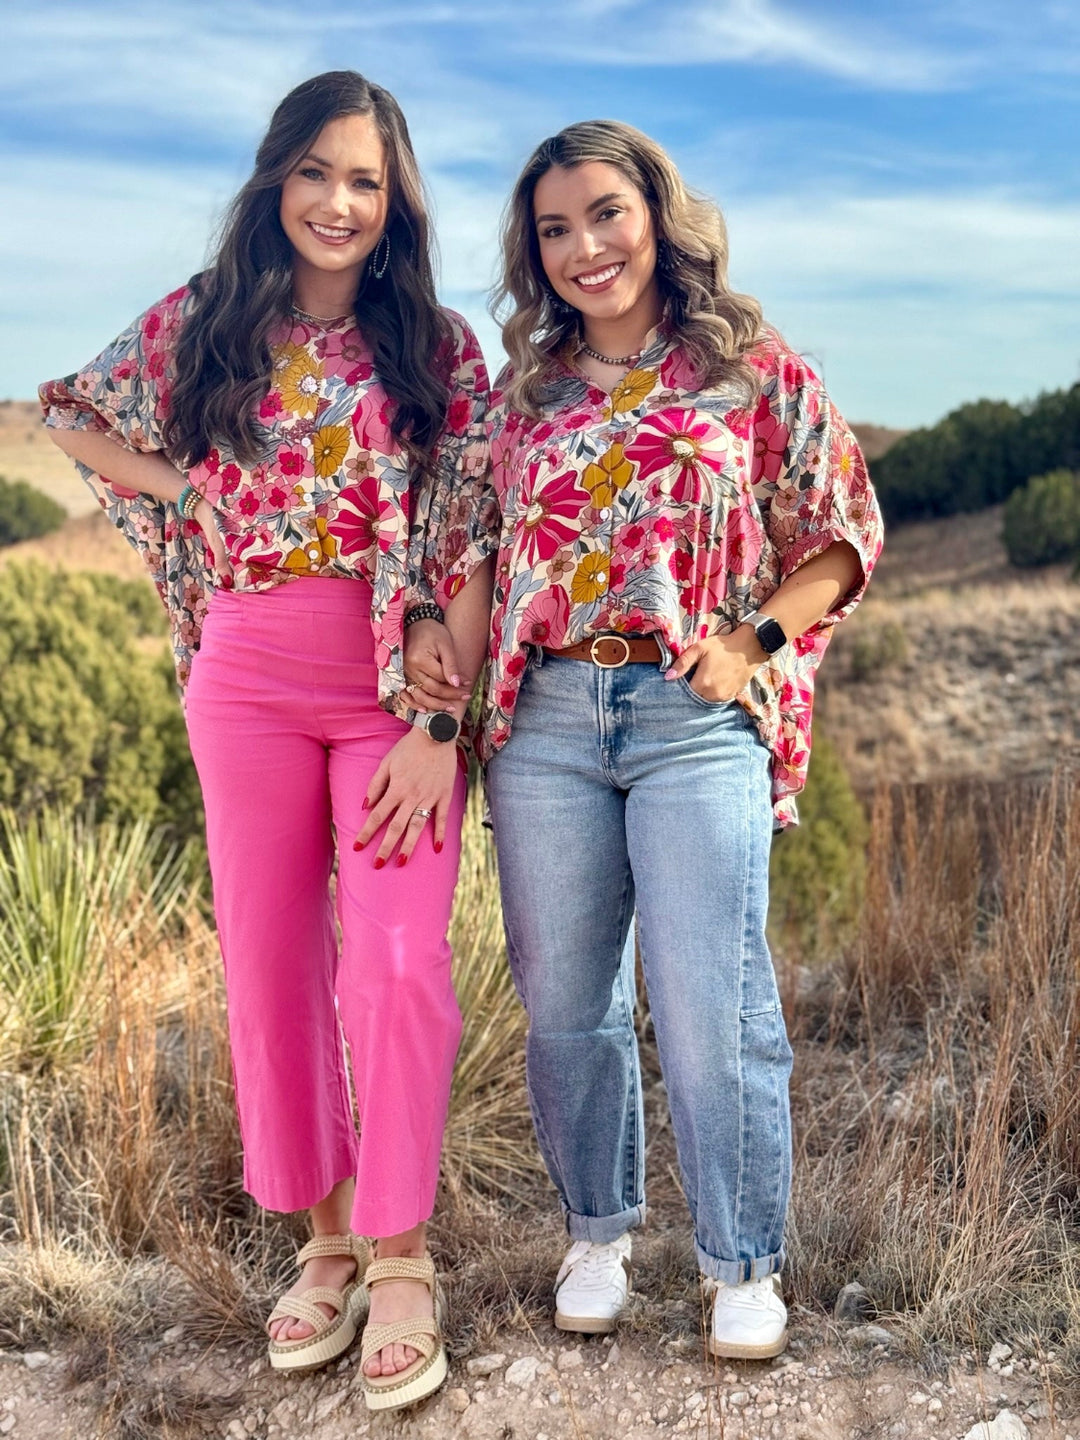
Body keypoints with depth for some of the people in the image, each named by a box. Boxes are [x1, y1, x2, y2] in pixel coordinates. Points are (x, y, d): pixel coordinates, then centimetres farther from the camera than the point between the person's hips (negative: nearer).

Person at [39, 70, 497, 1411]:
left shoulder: (439, 347, -2)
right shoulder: (199, 323, 3)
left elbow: (468, 549, -7)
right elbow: (69, 415, 18)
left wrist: (439, 725, -14)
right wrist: (188, 490, 2)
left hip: (401, 687, -2)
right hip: (248, 683, 3)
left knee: (397, 965, -9)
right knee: (267, 964, 7)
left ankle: (400, 1259, 10)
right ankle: (324, 1235, 26)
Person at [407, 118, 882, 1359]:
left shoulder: (751, 368, 4)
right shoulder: (524, 392, 13)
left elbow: (842, 536, 6)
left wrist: (755, 641, -8)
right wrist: (431, 635, 3)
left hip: (698, 721, -3)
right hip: (547, 721, 4)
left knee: (709, 1012, -3)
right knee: (565, 1004, 10)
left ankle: (744, 1264, 18)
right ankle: (597, 1232, 31)